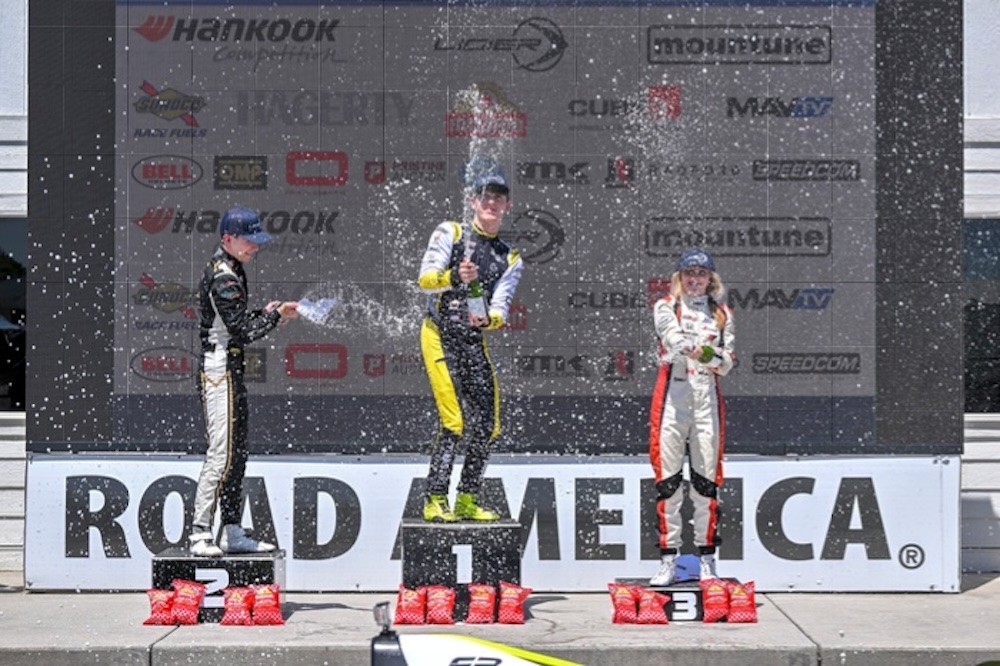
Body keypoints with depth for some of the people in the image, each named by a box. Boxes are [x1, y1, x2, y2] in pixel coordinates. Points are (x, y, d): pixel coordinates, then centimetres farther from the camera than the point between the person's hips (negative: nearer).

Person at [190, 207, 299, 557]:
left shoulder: (229, 269, 15)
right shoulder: (223, 278, -18)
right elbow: (243, 332, -19)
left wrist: (264, 313, 7)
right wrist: (276, 315, -8)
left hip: (231, 373, 11)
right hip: (218, 373, -11)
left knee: (238, 452, 12)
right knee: (221, 454, -12)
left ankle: (233, 533, 17)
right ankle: (200, 535, -9)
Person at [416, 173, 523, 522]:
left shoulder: (510, 258, 14)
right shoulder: (450, 233, 2)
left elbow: (500, 308, 0)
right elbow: (424, 279, -9)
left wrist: (489, 320, -22)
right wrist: (454, 277, -29)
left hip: (475, 342, 5)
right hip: (440, 335, -5)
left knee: (487, 425, 0)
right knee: (454, 421, -15)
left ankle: (467, 500, 14)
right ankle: (435, 501, -9)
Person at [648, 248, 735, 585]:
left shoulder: (722, 314, 15)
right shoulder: (666, 307, 7)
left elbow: (727, 363, 8)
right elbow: (673, 338, -14)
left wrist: (718, 361, -16)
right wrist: (694, 350, -35)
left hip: (707, 396, 2)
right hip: (672, 393, -2)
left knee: (706, 478, 1)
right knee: (667, 478, -3)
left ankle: (707, 560, 8)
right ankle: (668, 560, 1)